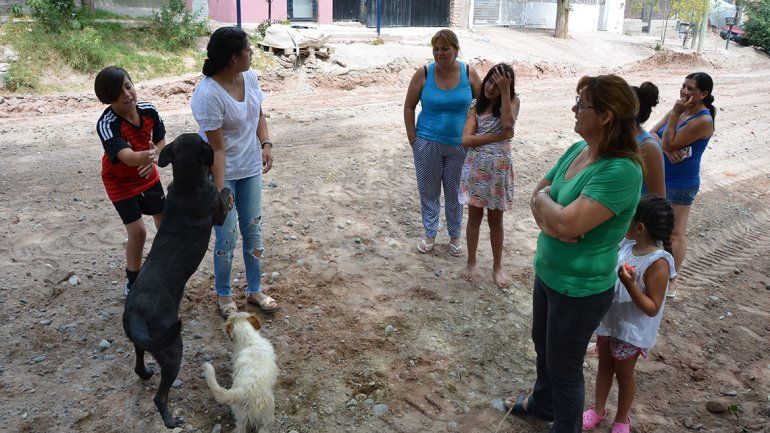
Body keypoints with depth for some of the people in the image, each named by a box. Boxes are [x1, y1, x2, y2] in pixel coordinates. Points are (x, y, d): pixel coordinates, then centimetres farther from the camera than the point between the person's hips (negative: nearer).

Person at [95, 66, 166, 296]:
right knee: (137, 231, -8)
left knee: (164, 218, 16)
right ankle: (132, 283, 14)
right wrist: (145, 157, -70)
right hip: (120, 181, -5)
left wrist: (154, 157, -29)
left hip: (147, 175, 5)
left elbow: (161, 141, -6)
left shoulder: (148, 110, -19)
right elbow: (126, 156, -48)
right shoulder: (106, 124, -33)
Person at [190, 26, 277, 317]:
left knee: (253, 229, 14)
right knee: (226, 237, 3)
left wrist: (266, 144, -4)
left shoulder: (250, 77, -5)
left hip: (251, 168, 7)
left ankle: (254, 290, 32)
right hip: (221, 172, -6)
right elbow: (217, 149, -24)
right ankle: (223, 295, 28)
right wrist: (220, 191, -21)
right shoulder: (208, 95, -25)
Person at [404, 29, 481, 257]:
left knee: (455, 192, 13)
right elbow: (409, 107, -1)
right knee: (428, 190, 11)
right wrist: (413, 139, -3)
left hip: (459, 145, 1)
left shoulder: (469, 73, -6)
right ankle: (430, 234, 30)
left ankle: (455, 236, 31)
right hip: (428, 144, 0)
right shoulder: (423, 74, -8)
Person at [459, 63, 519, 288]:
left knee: (496, 220, 11)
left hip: (499, 168, -2)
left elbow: (507, 124, -26)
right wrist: (499, 137, -18)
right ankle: (471, 262, 28)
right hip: (476, 167, 2)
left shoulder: (513, 101, -3)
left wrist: (505, 90, -24)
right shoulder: (477, 106, 2)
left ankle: (497, 266, 27)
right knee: (474, 217, 12)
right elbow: (466, 140, -11)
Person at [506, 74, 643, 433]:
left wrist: (543, 199, -14)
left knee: (564, 366, 13)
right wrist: (550, 219, -18)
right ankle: (542, 403, 56)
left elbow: (566, 223, -34)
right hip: (548, 272, 9)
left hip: (580, 289, -8)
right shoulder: (576, 151, -2)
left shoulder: (622, 171, -28)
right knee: (542, 344, 29)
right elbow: (537, 195, 3)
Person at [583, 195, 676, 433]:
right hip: (609, 319, 6)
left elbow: (652, 309, -24)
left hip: (631, 330, -6)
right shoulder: (627, 244, -8)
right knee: (604, 366, 22)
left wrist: (630, 284, -36)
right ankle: (598, 409, 44)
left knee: (623, 373, 16)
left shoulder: (658, 263, -28)